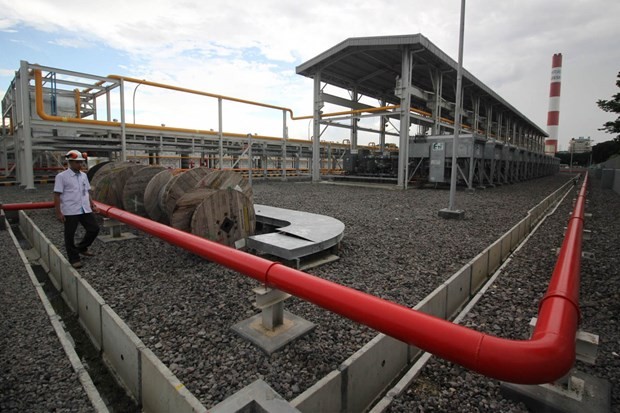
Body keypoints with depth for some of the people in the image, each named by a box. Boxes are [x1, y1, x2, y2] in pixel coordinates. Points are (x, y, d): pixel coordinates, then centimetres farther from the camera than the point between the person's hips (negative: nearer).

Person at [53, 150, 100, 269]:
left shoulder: (84, 175, 10)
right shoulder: (62, 176, -8)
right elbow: (57, 195, -9)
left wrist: (92, 205, 13)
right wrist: (58, 212, -12)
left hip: (85, 210, 6)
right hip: (70, 211, -5)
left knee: (94, 228, 6)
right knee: (70, 235, 6)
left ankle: (81, 248, 29)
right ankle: (74, 259, 17)